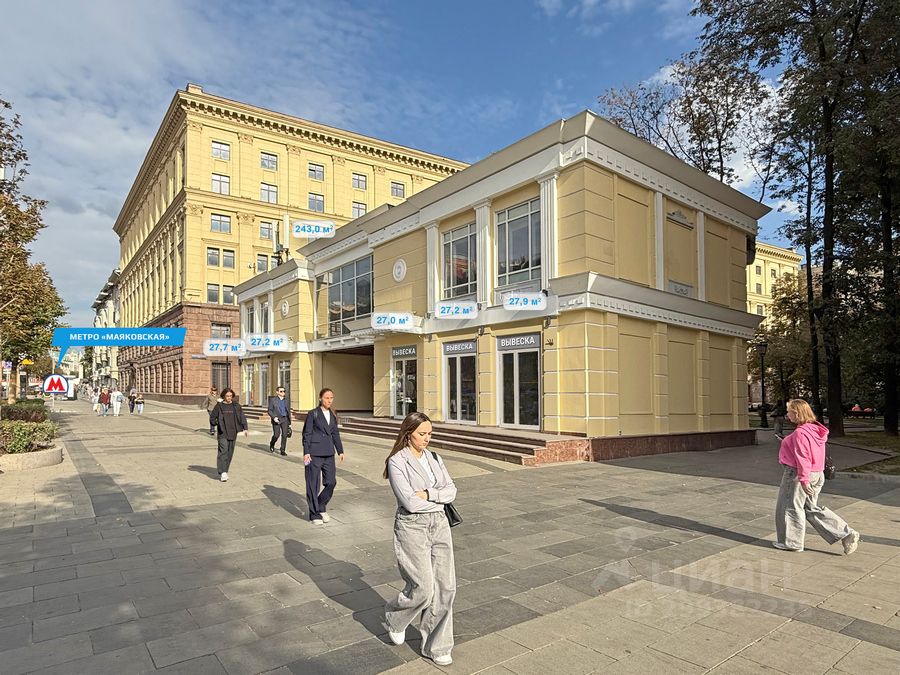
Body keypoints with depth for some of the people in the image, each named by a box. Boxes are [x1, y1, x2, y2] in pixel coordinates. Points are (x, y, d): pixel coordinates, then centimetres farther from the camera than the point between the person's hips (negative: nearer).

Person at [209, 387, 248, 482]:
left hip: (233, 433, 3)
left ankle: (225, 471, 20)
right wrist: (217, 424, -6)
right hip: (223, 433, -3)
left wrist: (245, 428, -6)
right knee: (223, 451, -13)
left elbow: (242, 417, 3)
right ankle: (222, 473, -13)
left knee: (230, 453, 7)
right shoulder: (219, 406, 2)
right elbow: (212, 418, 8)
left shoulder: (236, 406, 7)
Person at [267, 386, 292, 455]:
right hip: (276, 419, -3)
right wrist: (274, 417, -17)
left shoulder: (287, 399, 9)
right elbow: (270, 410, 0)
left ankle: (283, 450, 3)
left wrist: (289, 420, 15)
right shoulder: (273, 399, 0)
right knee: (276, 435, -6)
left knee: (284, 435, -5)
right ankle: (272, 444, 26)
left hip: (285, 419, 3)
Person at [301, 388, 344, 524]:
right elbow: (307, 433, -6)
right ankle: (314, 514, 15)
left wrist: (340, 450, 12)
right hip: (314, 454, -5)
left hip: (328, 454, 5)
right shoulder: (313, 414, -5)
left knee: (331, 482, 4)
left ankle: (321, 508, 26)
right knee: (313, 484, 3)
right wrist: (306, 452, -11)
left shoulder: (332, 415, 10)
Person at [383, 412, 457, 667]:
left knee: (446, 587, 5)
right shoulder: (397, 462, -11)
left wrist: (427, 494, -15)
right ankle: (394, 619, 30)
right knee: (423, 588, -3)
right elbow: (409, 501, -19)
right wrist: (439, 496, -7)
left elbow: (451, 490, 1)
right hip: (412, 527, -6)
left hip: (439, 524, 6)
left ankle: (435, 646, 22)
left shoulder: (434, 458, 8)